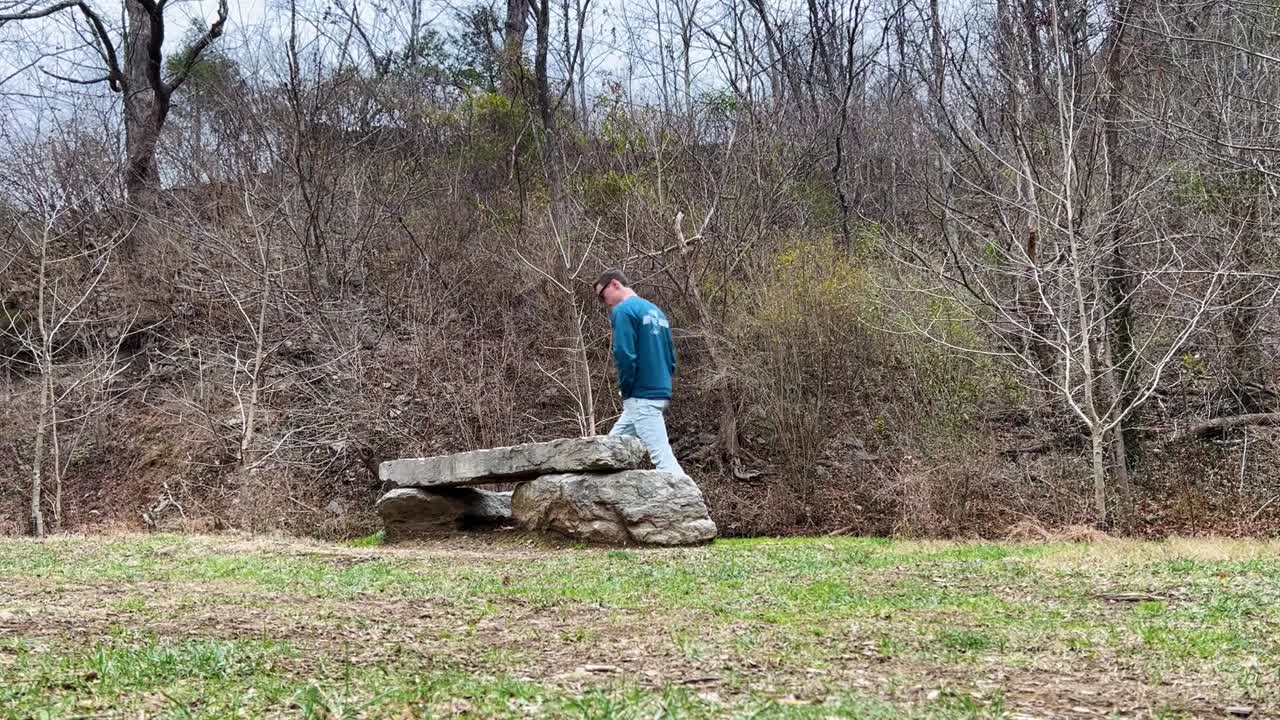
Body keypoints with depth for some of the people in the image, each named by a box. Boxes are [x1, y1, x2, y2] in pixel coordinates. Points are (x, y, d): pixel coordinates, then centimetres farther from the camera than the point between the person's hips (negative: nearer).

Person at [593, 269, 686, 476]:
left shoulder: (623, 310, -9)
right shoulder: (656, 311, 18)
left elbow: (624, 355, -18)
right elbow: (671, 357, 18)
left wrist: (626, 390, -6)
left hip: (641, 397, -9)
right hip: (661, 393, 9)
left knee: (662, 456, -11)